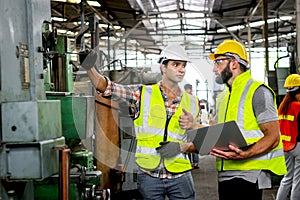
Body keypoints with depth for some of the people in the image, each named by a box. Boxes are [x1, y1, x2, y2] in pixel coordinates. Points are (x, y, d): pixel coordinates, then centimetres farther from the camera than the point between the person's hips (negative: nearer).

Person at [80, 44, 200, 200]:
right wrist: (89, 68, -26)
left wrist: (180, 147, -8)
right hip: (149, 177, -2)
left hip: (180, 177, 2)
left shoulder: (191, 103, 8)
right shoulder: (143, 94, 1)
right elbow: (107, 88, -9)